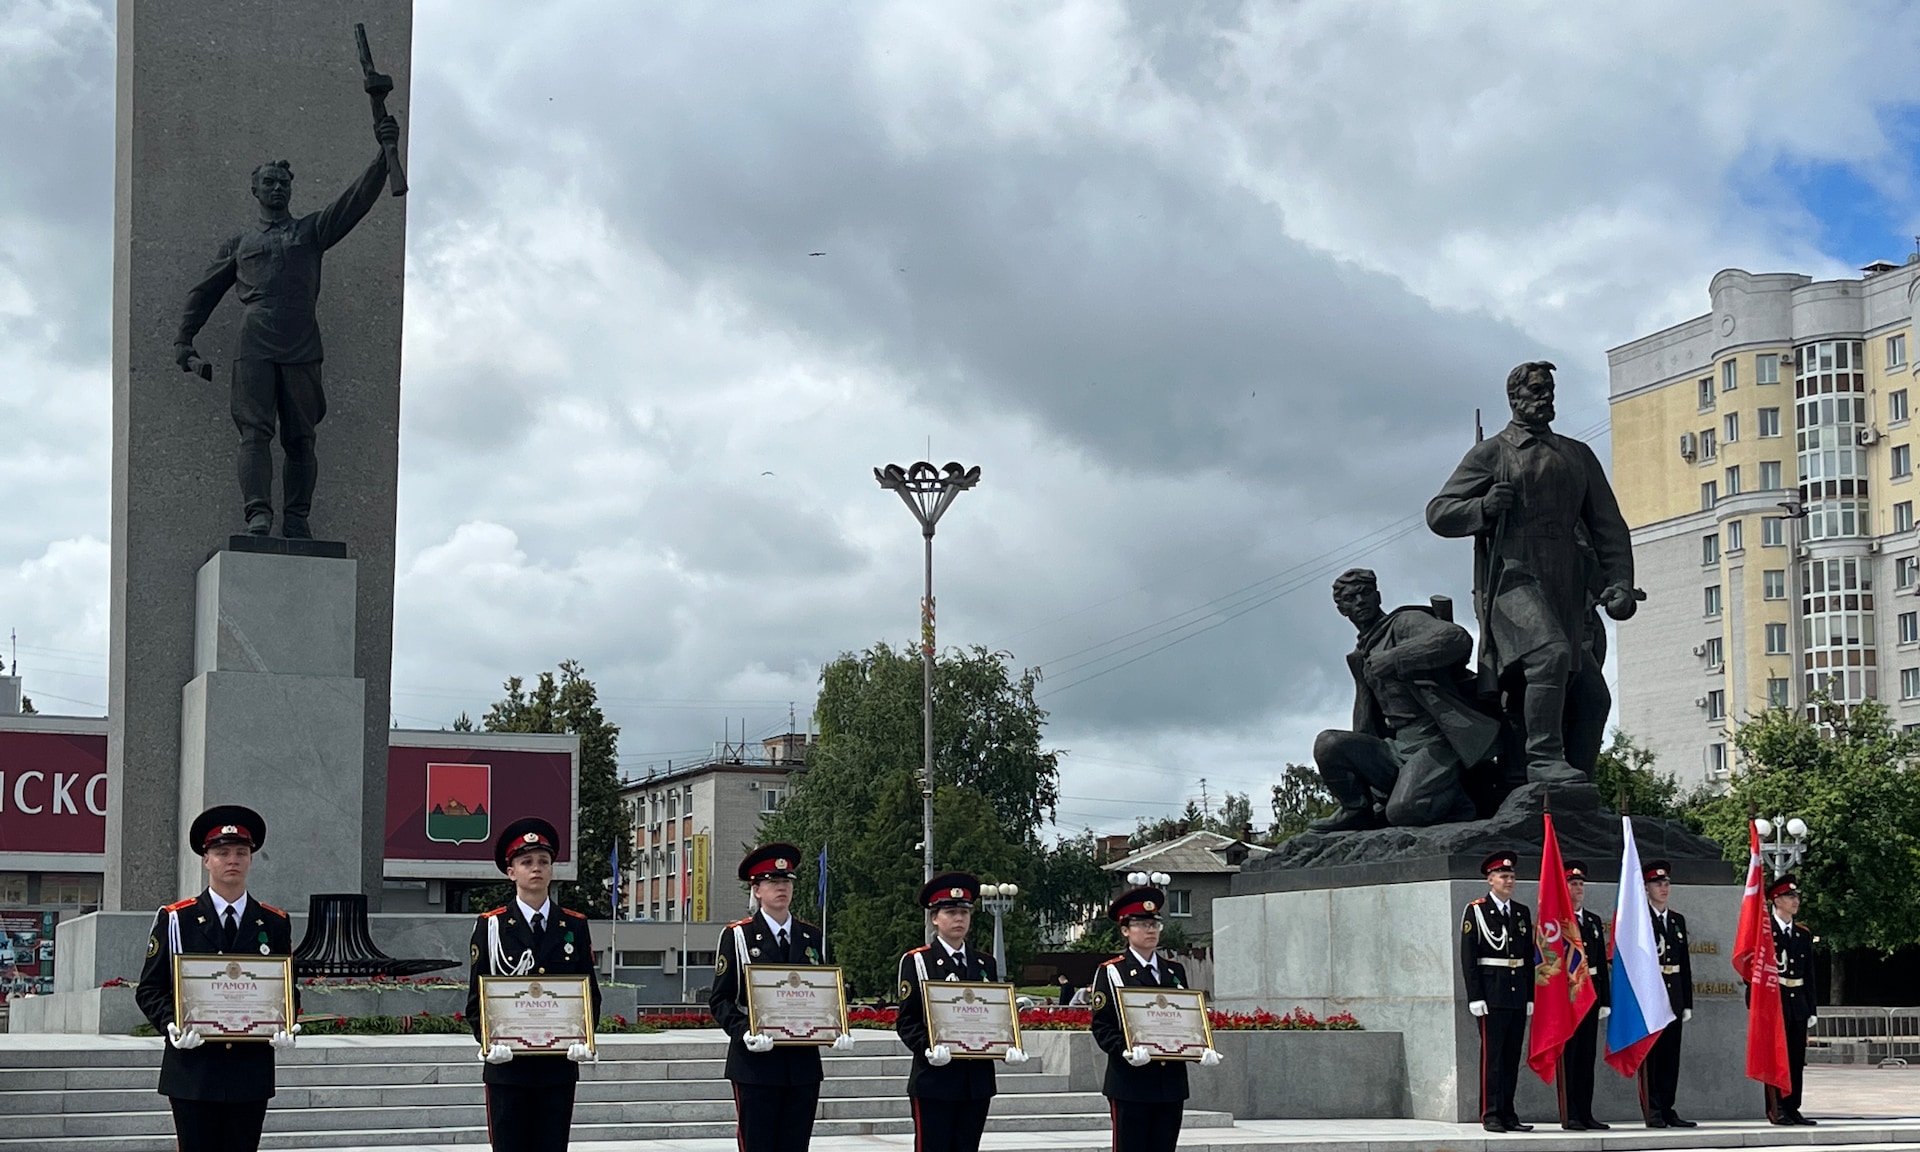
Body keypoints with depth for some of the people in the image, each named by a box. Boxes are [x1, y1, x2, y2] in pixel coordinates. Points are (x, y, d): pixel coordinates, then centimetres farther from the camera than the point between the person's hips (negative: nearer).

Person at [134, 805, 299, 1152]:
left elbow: (289, 989, 13)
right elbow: (150, 988, 3)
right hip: (193, 1069, -2)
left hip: (251, 1071, 2)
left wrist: (287, 1028, -8)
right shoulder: (175, 920, 3)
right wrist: (171, 1026, -15)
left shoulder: (275, 924, 9)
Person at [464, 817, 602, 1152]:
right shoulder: (490, 926, 2)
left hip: (559, 1064, 2)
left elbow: (590, 991, 8)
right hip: (507, 1065, -2)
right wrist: (488, 1039, -15)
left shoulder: (575, 926, 8)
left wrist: (585, 1037, -8)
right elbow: (476, 996, 1)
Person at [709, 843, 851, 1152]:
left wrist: (837, 1032, -4)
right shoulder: (736, 936, 1)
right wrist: (745, 1032, -19)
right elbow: (720, 999, -2)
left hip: (803, 1065, 4)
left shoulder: (812, 938, 13)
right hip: (756, 1063, -4)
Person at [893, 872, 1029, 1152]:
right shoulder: (916, 962, 0)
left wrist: (1010, 1047, -4)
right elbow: (906, 1021, -4)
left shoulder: (985, 964, 15)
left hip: (977, 1080, 5)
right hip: (934, 1078, -5)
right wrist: (928, 1048, -22)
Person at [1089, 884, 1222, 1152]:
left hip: (1171, 1082, 5)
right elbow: (1102, 1026, -7)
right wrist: (1125, 1050, -25)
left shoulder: (1175, 971, 15)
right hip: (1130, 1082, -5)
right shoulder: (1110, 972, -1)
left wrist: (1202, 1050, -3)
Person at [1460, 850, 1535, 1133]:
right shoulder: (1475, 911, -2)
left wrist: (1531, 996, 10)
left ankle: (1507, 1114, 11)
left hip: (1518, 994, 5)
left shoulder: (1522, 913, 14)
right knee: (1491, 1055, -6)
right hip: (1491, 994, -5)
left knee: (1512, 1057, 7)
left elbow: (1529, 957, 16)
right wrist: (1475, 997, -13)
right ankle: (1490, 1115, -3)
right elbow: (1468, 957, -6)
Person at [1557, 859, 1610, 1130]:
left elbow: (1602, 963, 16)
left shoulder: (1595, 921, 16)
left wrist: (1605, 1000, 10)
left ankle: (1585, 1114, 12)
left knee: (1587, 1057, 8)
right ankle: (1569, 1116, -3)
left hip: (1590, 996, 6)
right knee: (1567, 1056, -5)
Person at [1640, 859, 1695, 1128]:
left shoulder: (1678, 920, 16)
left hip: (1673, 998, 6)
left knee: (1671, 1056, 8)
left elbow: (1685, 964, 17)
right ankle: (1652, 1111, -2)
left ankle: (1666, 1110, 13)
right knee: (1649, 1056, -4)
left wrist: (1687, 1003, 12)